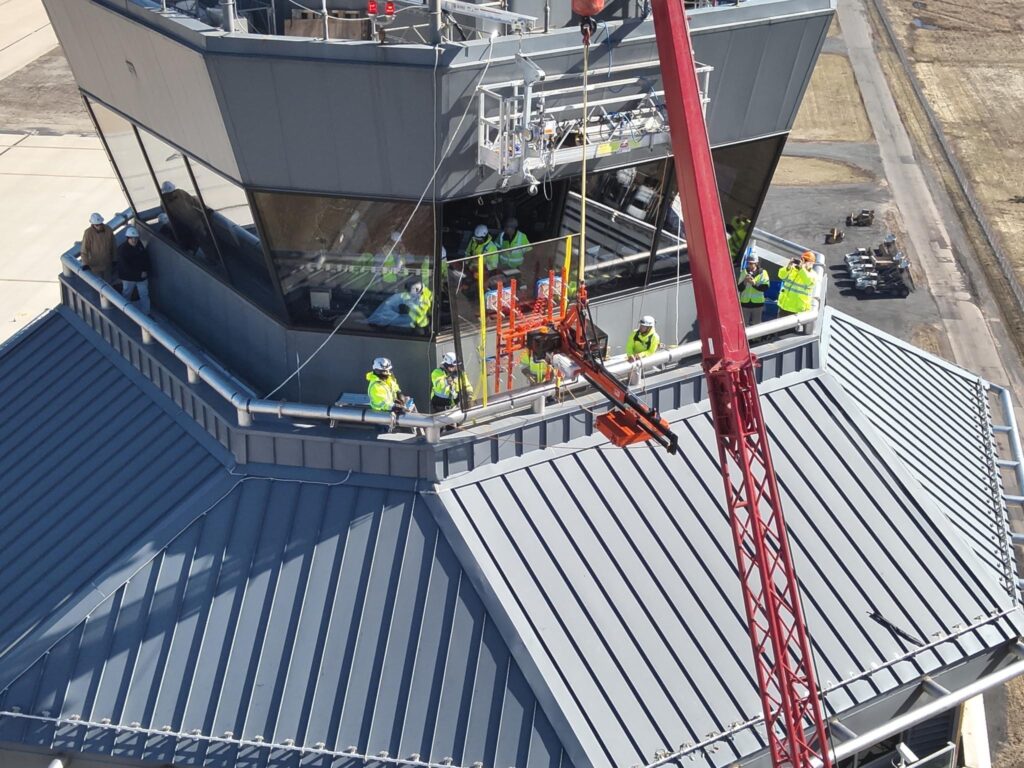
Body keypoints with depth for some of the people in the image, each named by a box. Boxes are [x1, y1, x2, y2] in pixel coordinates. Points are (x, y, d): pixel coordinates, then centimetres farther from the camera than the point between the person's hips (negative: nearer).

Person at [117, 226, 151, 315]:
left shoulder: (140, 244, -3)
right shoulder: (122, 249, -20)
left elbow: (146, 257, 5)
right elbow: (125, 266, -24)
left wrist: (145, 271, -9)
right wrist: (139, 274, -24)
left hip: (142, 275, 4)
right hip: (128, 277, -4)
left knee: (144, 295, 7)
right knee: (126, 295, 15)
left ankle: (145, 313, 17)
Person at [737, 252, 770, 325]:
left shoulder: (763, 272, -5)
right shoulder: (744, 272, 0)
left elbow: (765, 287, -16)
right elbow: (739, 288, -4)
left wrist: (754, 283, -27)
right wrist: (744, 282, -23)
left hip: (757, 303, -1)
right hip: (745, 303, 1)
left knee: (755, 326, 12)